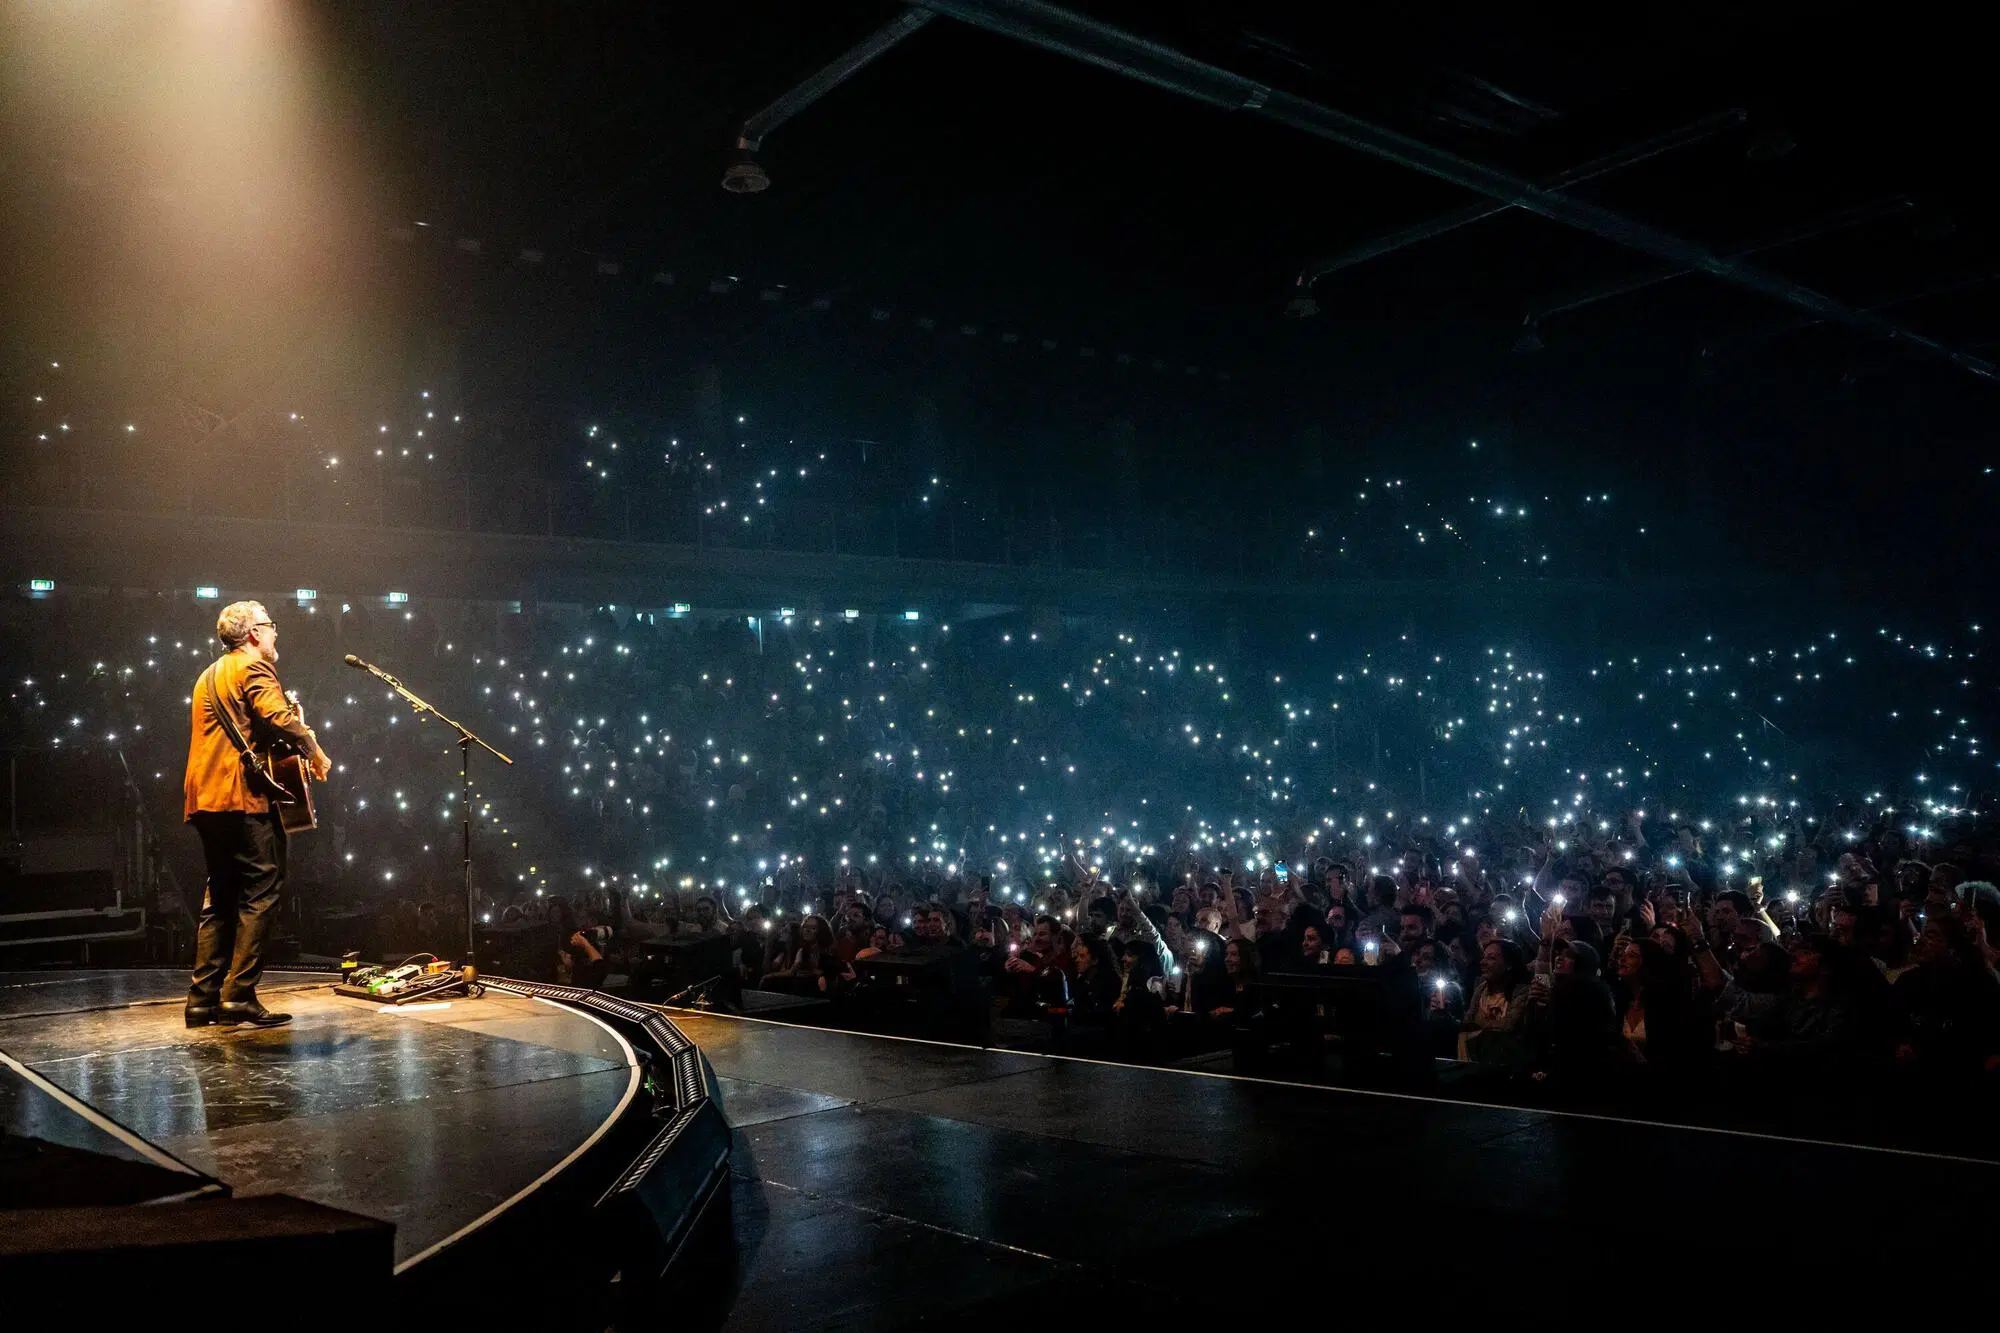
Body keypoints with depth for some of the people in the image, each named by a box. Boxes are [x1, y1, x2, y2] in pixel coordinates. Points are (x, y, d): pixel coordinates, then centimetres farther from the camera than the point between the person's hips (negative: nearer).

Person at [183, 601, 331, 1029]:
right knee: (261, 891, -8)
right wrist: (316, 753, -7)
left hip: (204, 797, 10)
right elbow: (280, 717, -19)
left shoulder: (209, 677, 26)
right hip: (243, 795, -10)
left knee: (221, 895, 13)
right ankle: (239, 995, -12)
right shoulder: (254, 668, -4)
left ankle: (204, 997, 11)